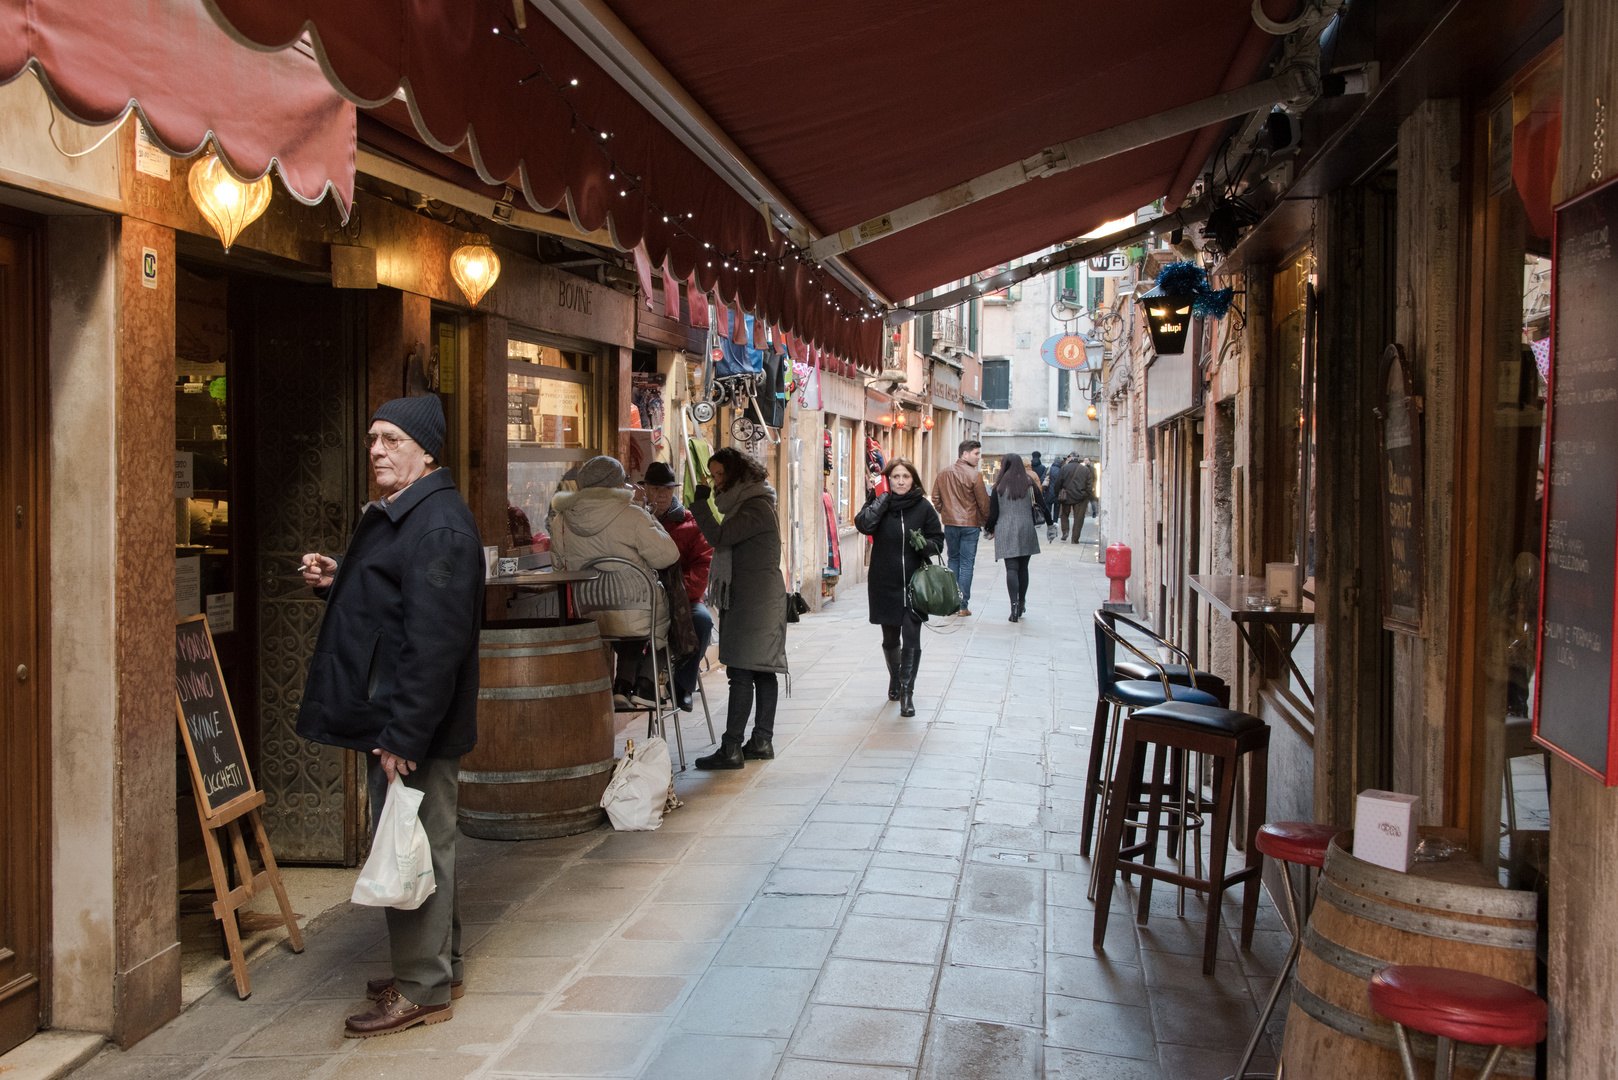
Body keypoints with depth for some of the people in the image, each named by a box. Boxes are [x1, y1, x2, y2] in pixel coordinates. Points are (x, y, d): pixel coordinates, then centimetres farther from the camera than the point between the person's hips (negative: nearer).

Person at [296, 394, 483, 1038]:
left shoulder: (439, 526, -19)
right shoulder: (393, 516, 16)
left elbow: (434, 640, -26)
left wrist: (404, 735, -26)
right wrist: (336, 583, 7)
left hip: (415, 724, -11)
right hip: (393, 719, 11)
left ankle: (424, 991, 10)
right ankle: (438, 966, 32)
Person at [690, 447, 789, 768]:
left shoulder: (756, 508, -15)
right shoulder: (745, 504, 18)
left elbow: (718, 536, -22)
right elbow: (725, 541, 22)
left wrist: (701, 500, -14)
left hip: (754, 603, -11)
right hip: (745, 600, 11)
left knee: (742, 673, -11)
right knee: (762, 672, 12)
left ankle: (731, 749, -11)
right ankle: (762, 742, 16)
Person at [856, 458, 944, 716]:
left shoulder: (923, 507, 0)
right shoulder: (879, 504, -1)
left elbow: (938, 541, 4)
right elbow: (863, 525, -20)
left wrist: (925, 544, -17)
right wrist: (877, 498, -20)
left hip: (914, 584, -1)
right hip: (884, 584, 1)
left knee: (911, 641, -9)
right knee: (890, 639, 16)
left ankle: (907, 691, -1)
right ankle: (895, 678, 40)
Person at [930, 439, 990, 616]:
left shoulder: (942, 474, 3)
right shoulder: (974, 475, -12)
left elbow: (936, 499, 9)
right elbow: (983, 502, -8)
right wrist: (988, 522, 4)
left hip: (950, 523, 4)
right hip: (970, 524, -4)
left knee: (953, 560, 17)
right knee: (967, 563, 1)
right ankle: (963, 605, 0)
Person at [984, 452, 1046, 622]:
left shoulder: (1000, 485, -1)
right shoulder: (1029, 483, 2)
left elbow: (993, 511, 0)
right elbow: (1041, 505, 4)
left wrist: (990, 529, 14)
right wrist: (1050, 525, 14)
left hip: (1005, 531, -2)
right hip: (1026, 530, 2)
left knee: (1011, 568, -6)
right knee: (1023, 568, 13)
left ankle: (1014, 604, -21)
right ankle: (1021, 604, 21)